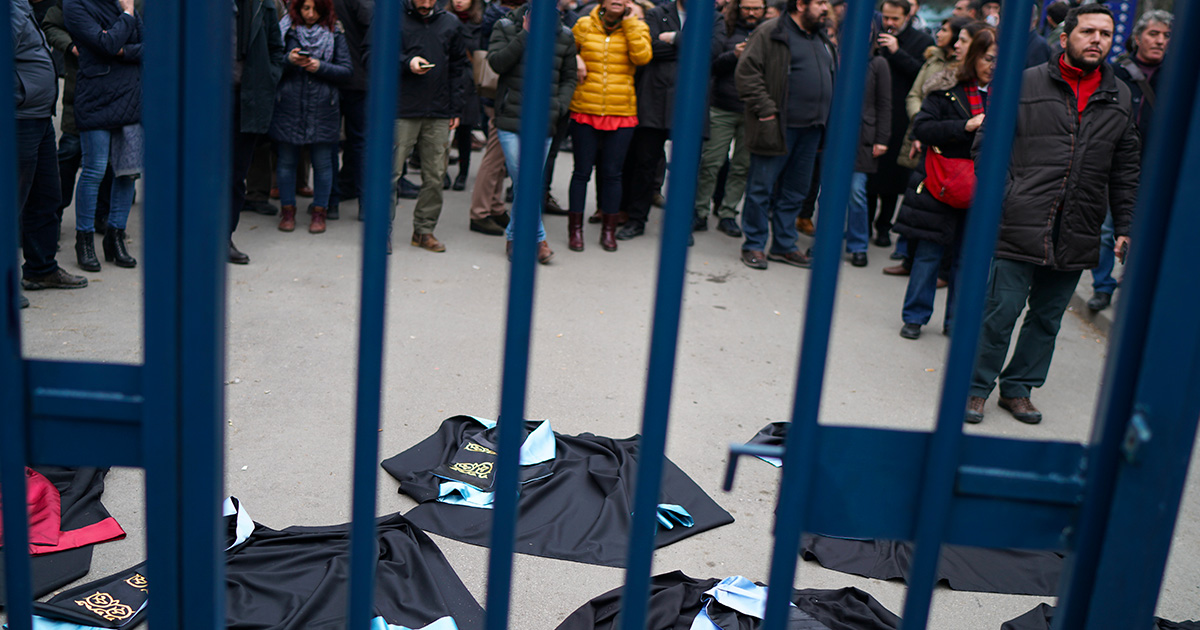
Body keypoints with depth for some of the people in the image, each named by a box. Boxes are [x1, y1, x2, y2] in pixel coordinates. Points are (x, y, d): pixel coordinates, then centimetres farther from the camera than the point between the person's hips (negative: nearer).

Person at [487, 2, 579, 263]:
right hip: (511, 118, -1)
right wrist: (525, 34, -13)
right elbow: (497, 63, -9)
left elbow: (569, 78, 16)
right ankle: (537, 239, 9)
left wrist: (558, 107, 0)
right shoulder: (506, 27, 6)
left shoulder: (564, 36, 10)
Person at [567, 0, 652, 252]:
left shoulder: (636, 27, 3)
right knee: (582, 171, 4)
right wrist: (575, 62, -3)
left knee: (612, 173, 7)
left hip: (621, 114, 0)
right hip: (585, 111, 0)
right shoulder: (584, 26, 3)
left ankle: (609, 230, 19)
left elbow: (642, 56, -15)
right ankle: (575, 229, 15)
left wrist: (629, 22, -12)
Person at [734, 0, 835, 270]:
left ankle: (783, 245, 23)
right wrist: (765, 109, -17)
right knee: (762, 188, -1)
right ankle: (754, 246, 10)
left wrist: (827, 116, 15)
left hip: (811, 129, 8)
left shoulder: (822, 39, 18)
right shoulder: (770, 33, -7)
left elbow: (832, 77, 28)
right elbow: (746, 72, -13)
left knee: (795, 190, 13)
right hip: (778, 126, -7)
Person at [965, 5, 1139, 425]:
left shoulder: (1121, 98, 12)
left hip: (1076, 233, 4)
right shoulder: (1025, 84, 1)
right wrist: (1002, 198, -6)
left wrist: (1126, 226, 10)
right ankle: (977, 386, 13)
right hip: (1020, 225, -4)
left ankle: (1018, 387, 25)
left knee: (1048, 316, 11)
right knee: (1001, 310, -2)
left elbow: (1126, 170, 16)